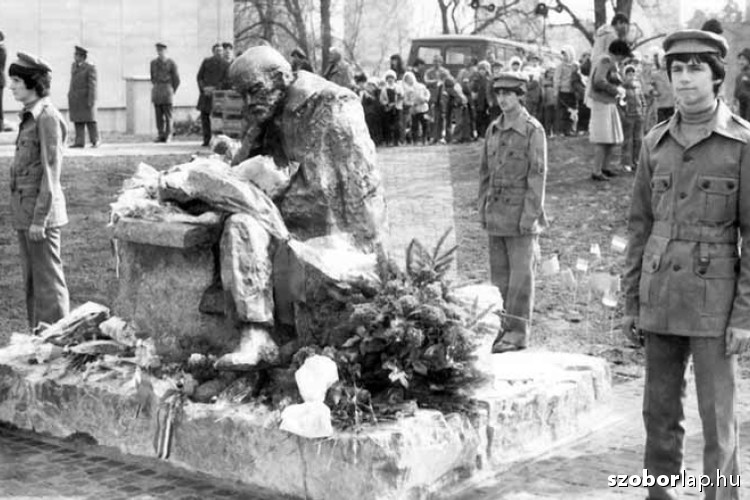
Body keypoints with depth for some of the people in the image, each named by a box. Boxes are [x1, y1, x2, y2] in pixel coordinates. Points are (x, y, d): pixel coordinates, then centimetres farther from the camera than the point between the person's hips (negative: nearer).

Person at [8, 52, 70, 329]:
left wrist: (39, 219, -18)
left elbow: (51, 172, -17)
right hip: (25, 208, 9)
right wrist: (24, 214, 17)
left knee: (48, 281, -2)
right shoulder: (30, 115, 13)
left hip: (41, 210, -9)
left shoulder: (48, 117, -14)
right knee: (32, 283, 14)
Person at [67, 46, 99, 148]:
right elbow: (73, 82, 18)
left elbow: (92, 85, -12)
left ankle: (95, 141, 6)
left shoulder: (90, 68, -9)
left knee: (90, 120, -1)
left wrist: (91, 101, -17)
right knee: (78, 121, 3)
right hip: (75, 99, 6)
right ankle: (80, 141, 4)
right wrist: (70, 96, 15)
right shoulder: (74, 66, 13)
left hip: (86, 98, -6)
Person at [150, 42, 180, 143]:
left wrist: (171, 92, 6)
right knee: (159, 115, 2)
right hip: (156, 92, 4)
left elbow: (176, 80, 1)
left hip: (167, 90, -4)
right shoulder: (153, 63, 10)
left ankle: (168, 136, 2)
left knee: (168, 115, -3)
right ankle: (161, 135, 6)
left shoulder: (171, 63, -4)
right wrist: (156, 89, 16)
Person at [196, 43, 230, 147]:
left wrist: (214, 88, -12)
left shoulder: (226, 64, 3)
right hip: (205, 93, 3)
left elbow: (225, 80, -1)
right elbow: (199, 77, 10)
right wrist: (203, 88, -5)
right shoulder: (206, 61, 11)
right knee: (204, 116, 0)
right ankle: (206, 139, 5)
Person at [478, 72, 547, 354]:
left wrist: (530, 214, -15)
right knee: (499, 273, 9)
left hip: (520, 213, -6)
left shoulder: (532, 130, -6)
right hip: (496, 213, 6)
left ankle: (517, 332, 3)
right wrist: (483, 208, 11)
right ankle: (503, 327, 17)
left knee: (521, 273, -2)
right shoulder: (493, 129, 11)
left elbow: (538, 174, -10)